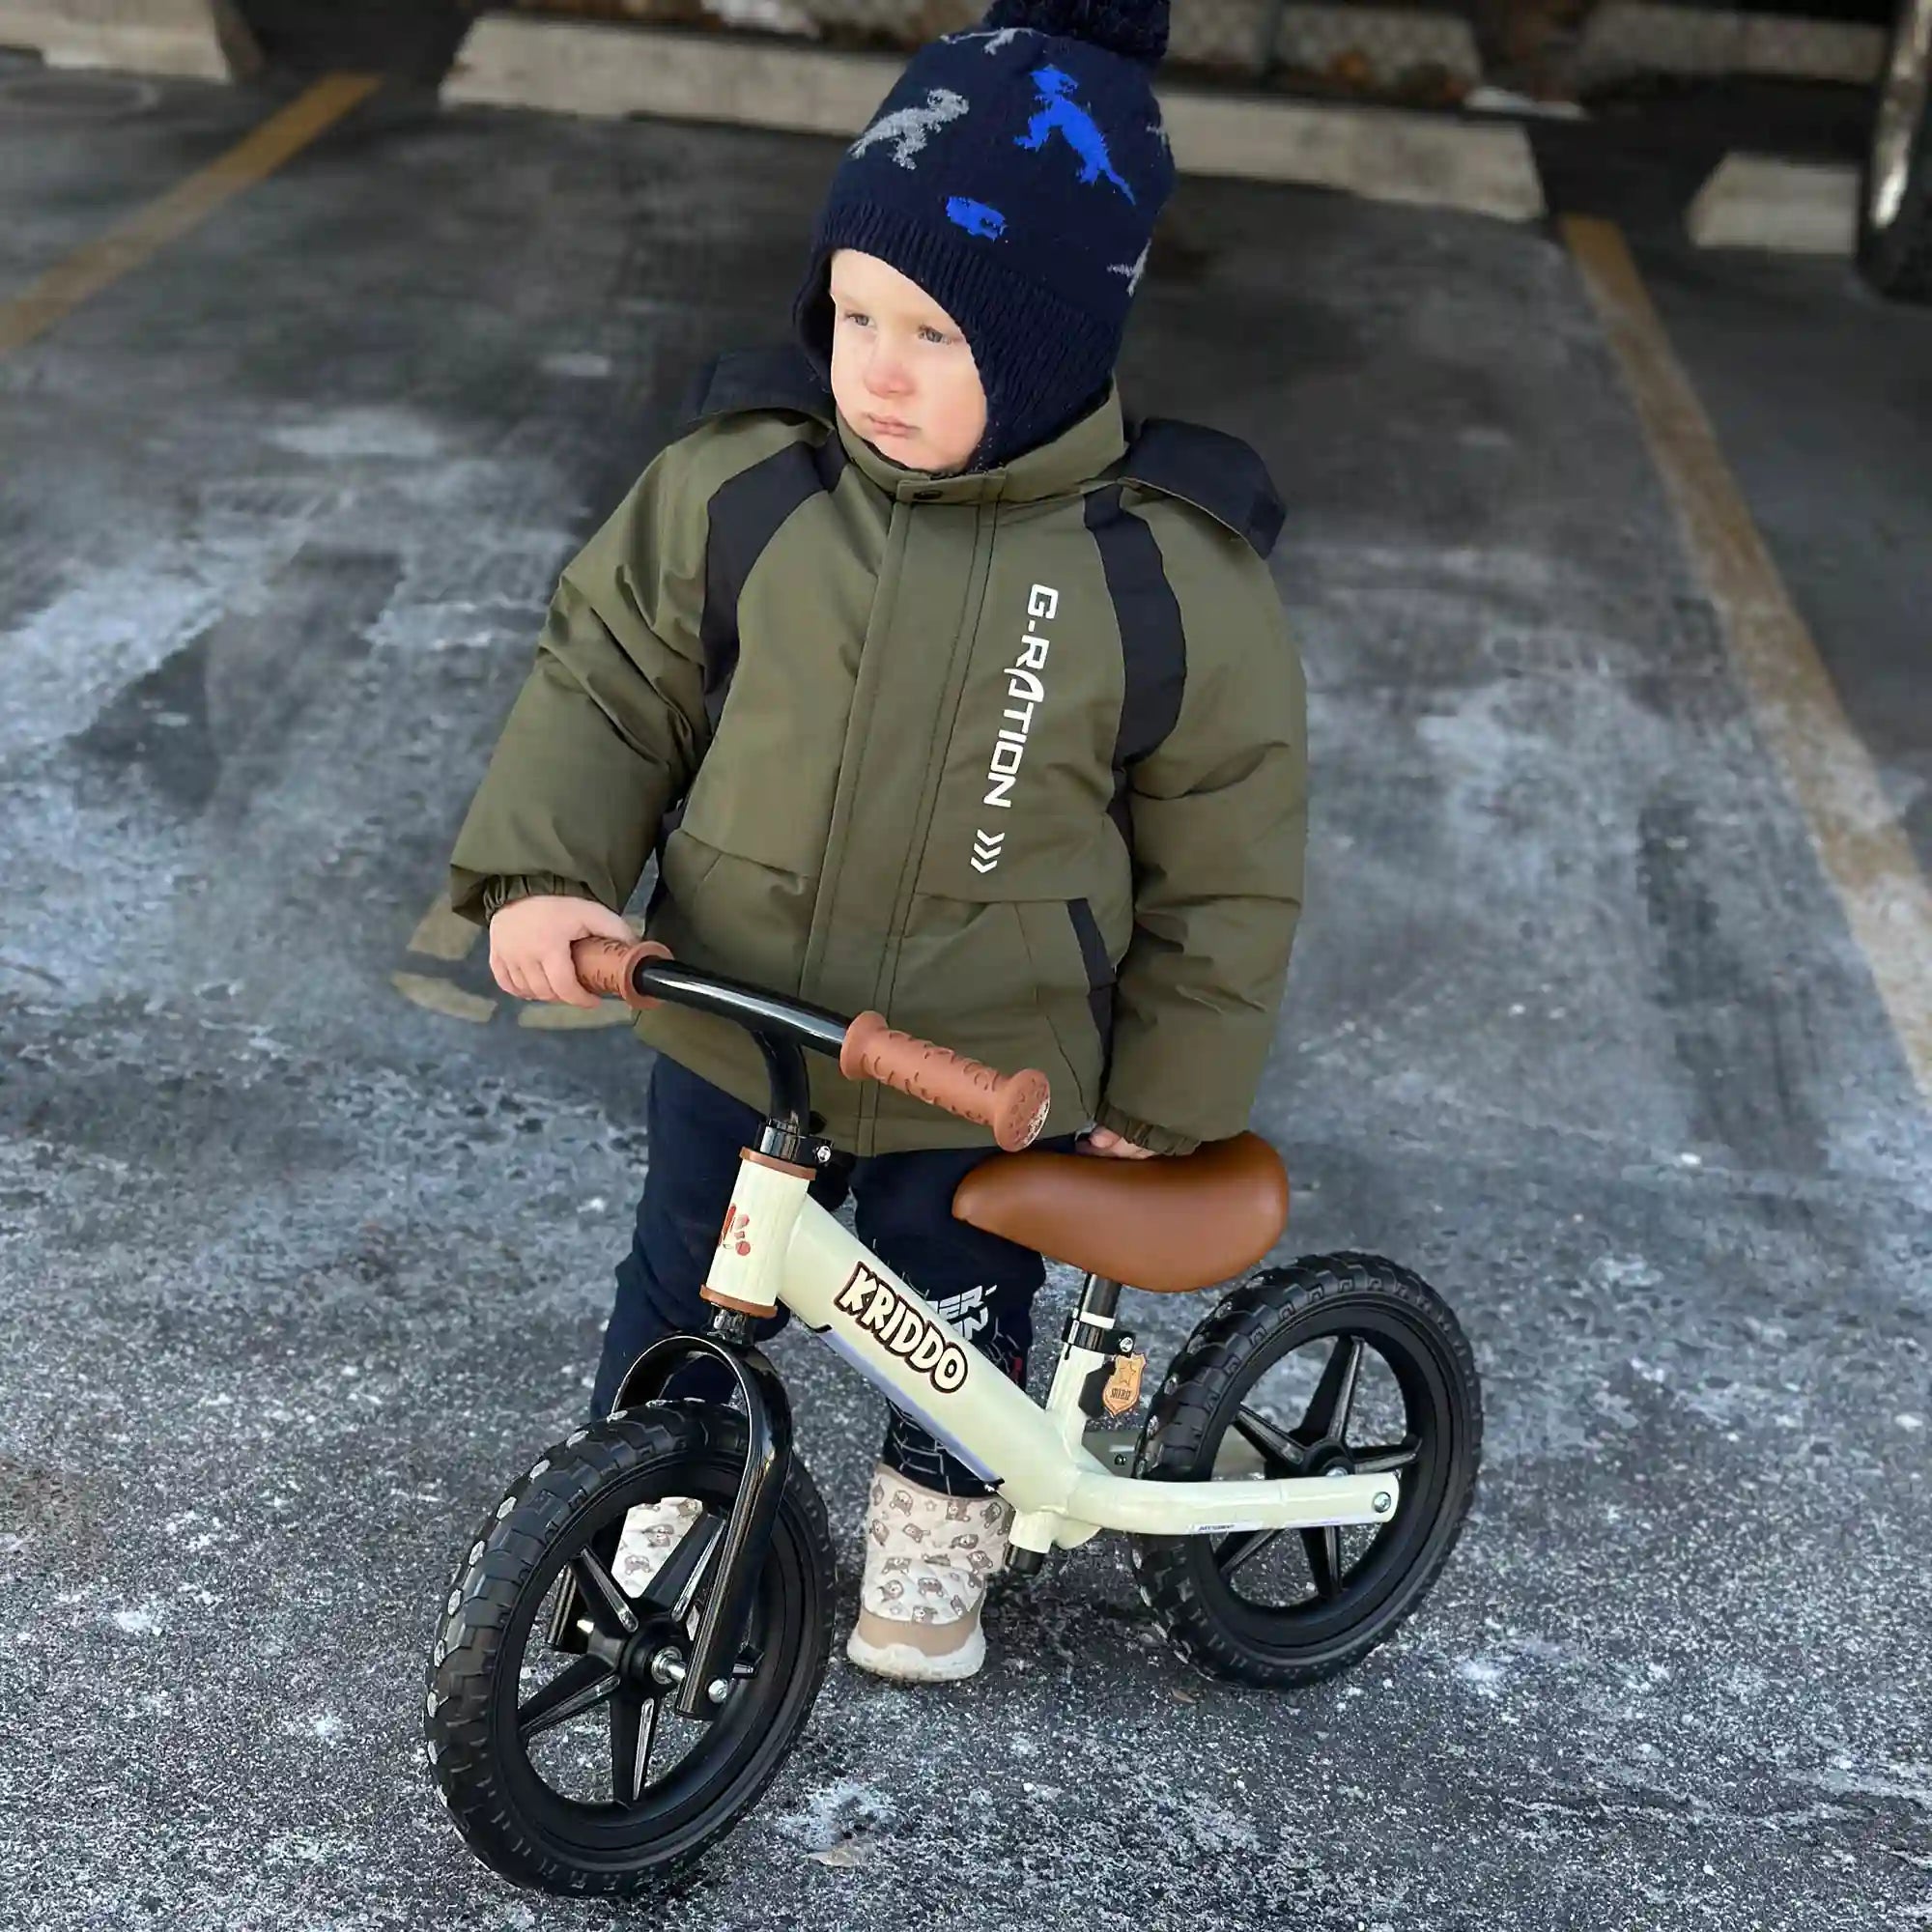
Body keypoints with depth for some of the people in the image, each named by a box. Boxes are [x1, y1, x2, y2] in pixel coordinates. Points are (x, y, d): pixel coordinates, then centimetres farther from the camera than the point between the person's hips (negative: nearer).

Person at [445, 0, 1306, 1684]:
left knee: (962, 1315, 22)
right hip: (729, 1034, 1)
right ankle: (649, 1499, 49)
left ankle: (933, 1538, 51)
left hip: (989, 1080, -1)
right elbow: (611, 676, -3)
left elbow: (1226, 857, -9)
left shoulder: (1173, 578, -19)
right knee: (689, 1282, 21)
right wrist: (542, 868, -18)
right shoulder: (740, 488, -16)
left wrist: (1173, 1091, -3)